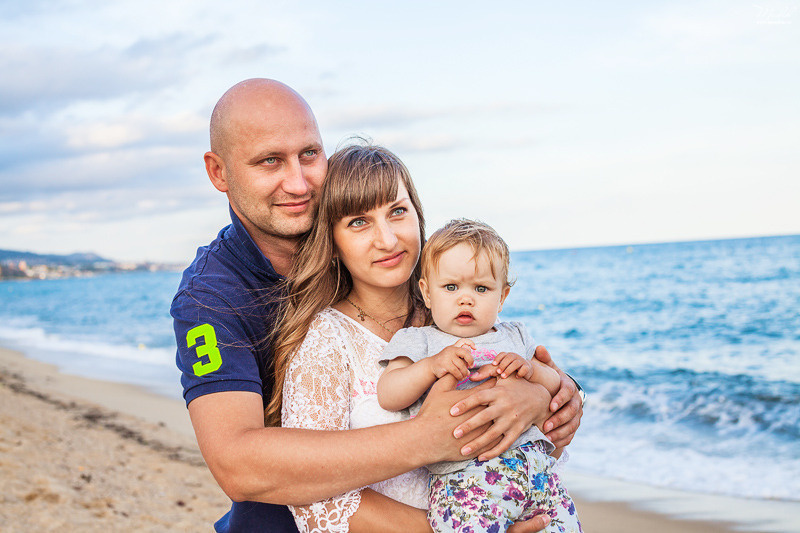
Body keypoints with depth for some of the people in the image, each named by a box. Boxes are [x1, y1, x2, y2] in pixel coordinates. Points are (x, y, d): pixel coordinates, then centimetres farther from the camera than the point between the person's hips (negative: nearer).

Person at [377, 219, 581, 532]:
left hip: (535, 463, 5)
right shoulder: (420, 341, 12)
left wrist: (530, 370, 0)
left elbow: (554, 385, 22)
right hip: (465, 476, -5)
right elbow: (387, 396, -1)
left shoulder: (513, 337, 24)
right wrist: (433, 366, -15)